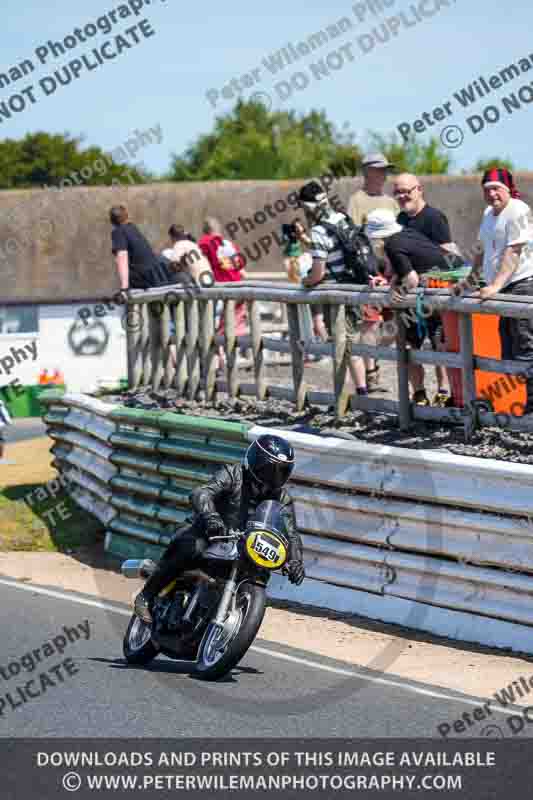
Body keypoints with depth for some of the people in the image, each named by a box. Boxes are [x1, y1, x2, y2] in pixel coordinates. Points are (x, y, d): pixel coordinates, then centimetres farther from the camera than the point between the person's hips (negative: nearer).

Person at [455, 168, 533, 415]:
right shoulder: (489, 214, 19)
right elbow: (482, 250, 31)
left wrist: (496, 285, -25)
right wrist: (471, 280, 28)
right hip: (503, 290, 10)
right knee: (507, 352, 10)